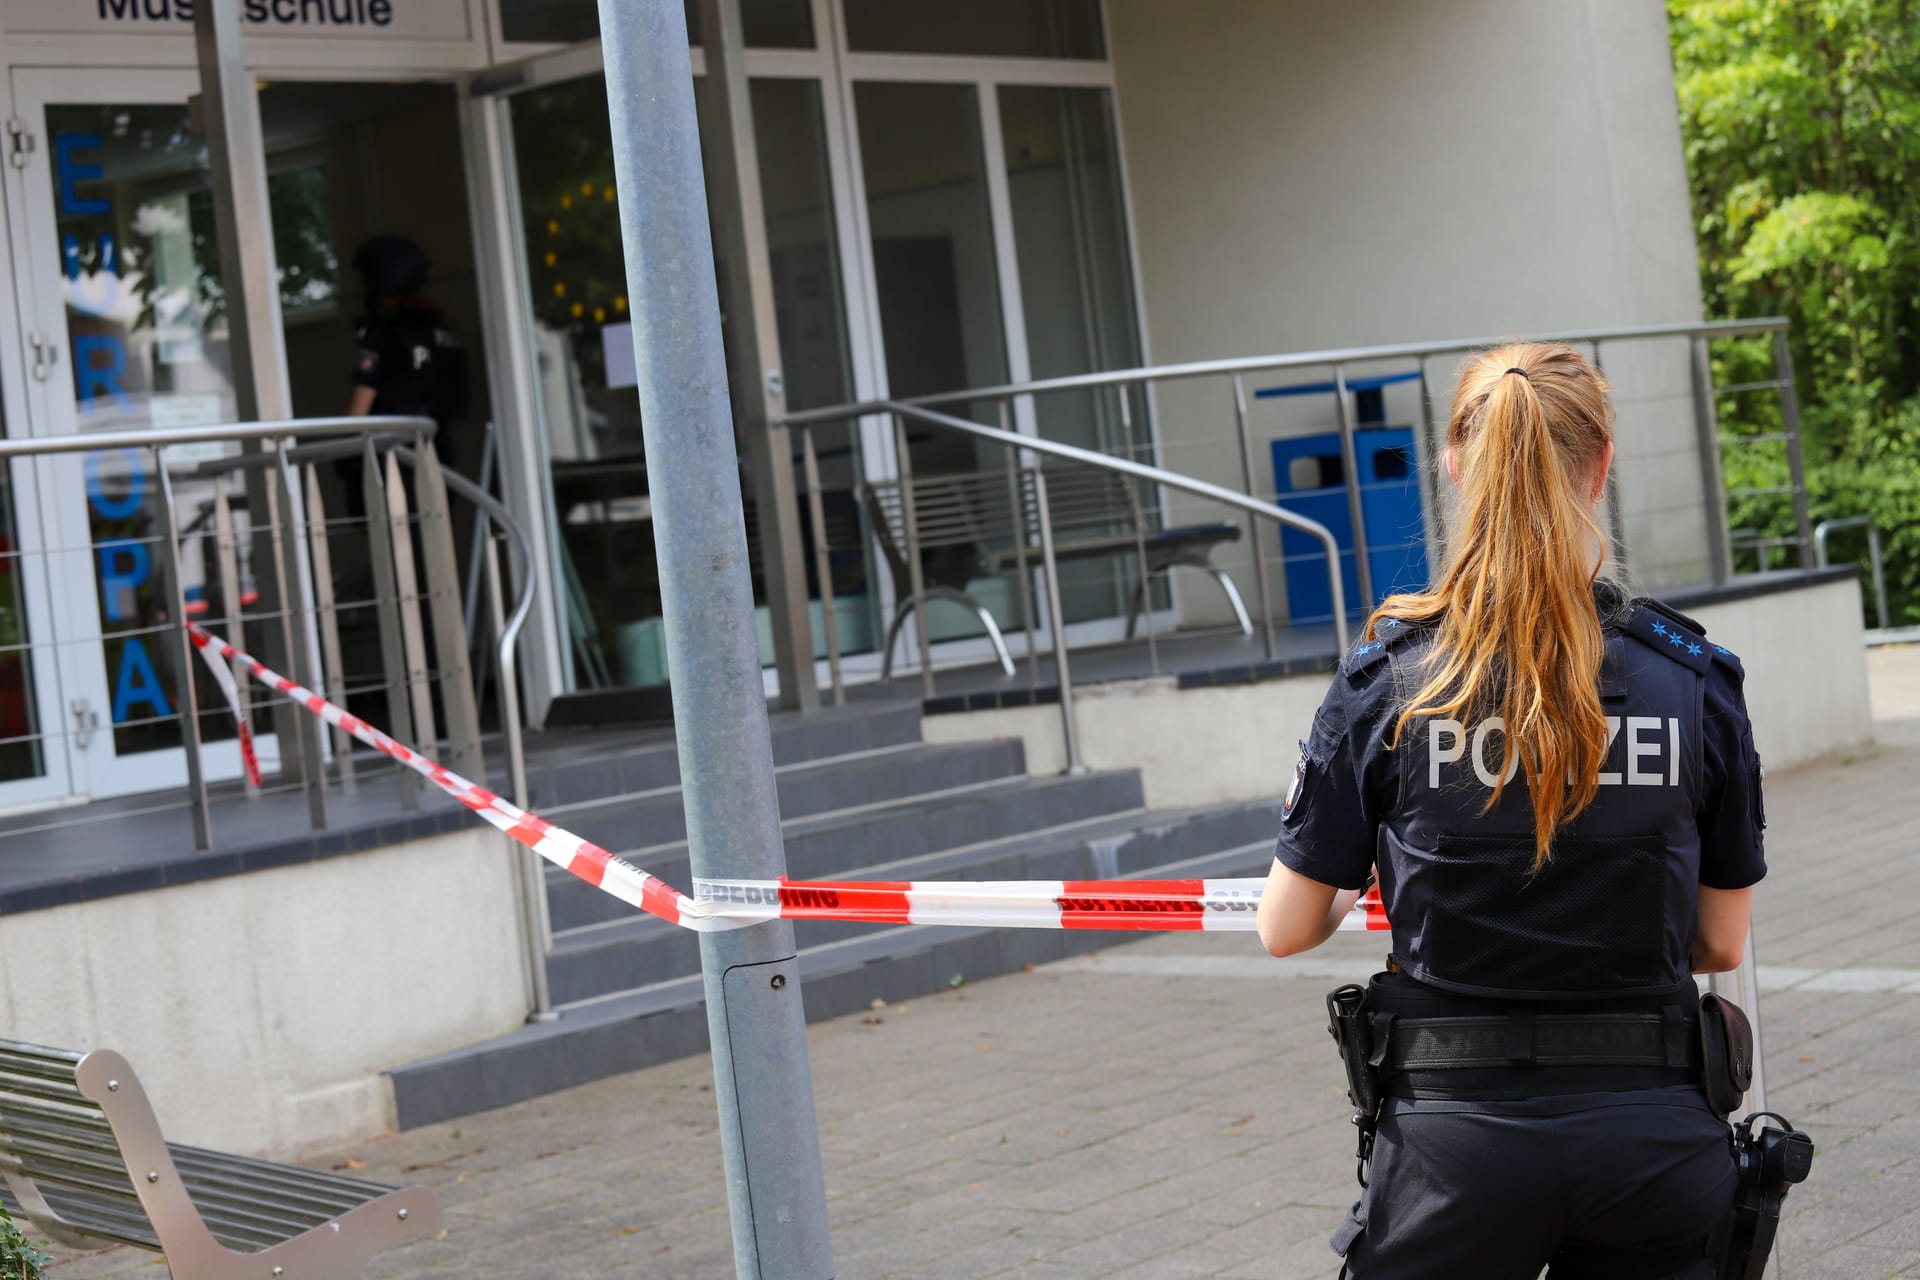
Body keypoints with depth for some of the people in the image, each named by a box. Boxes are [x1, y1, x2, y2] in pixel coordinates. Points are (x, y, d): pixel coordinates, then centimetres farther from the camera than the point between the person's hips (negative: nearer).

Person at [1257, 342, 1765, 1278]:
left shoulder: (1385, 677, -8)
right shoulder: (1692, 675, -4)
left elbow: (1286, 929, -1)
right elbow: (1721, 943, 5)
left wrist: (1359, 887, 21)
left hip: (1459, 1139, -1)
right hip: (1654, 1135, 1)